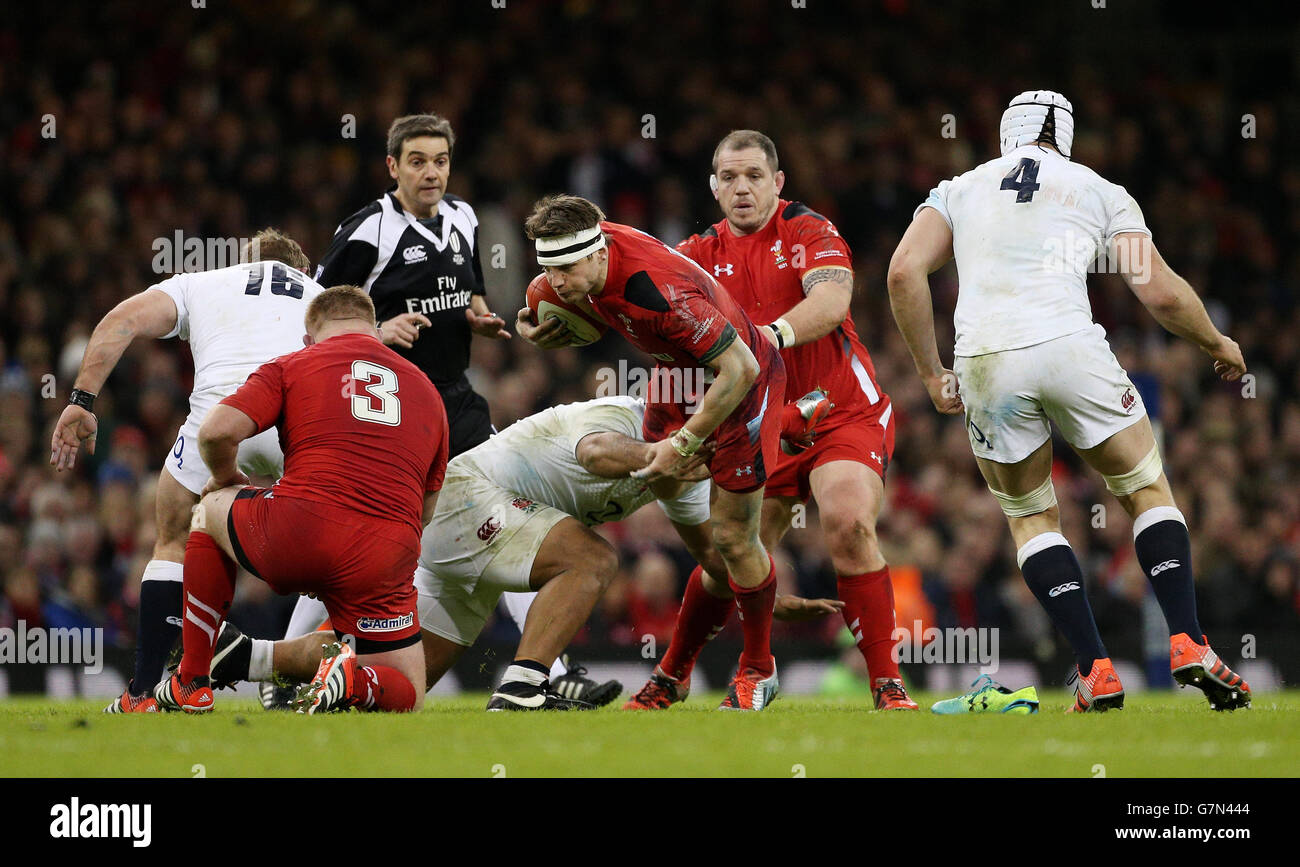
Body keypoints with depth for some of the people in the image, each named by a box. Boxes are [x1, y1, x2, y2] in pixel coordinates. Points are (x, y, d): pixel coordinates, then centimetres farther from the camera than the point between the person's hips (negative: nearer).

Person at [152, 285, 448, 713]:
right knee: (407, 696, 19)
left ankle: (191, 685, 28)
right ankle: (356, 683, -18)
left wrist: (225, 478, 21)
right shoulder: (427, 390, 24)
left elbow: (217, 432, -1)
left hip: (298, 532, -2)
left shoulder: (293, 365, 12)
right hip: (386, 560, 2)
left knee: (209, 511, 32)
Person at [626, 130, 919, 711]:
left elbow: (833, 301, -26)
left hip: (844, 412, -4)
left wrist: (772, 335, -45)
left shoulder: (807, 230, -8)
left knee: (849, 525, -26)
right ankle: (668, 680, 24)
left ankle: (888, 686, -19)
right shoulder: (703, 252, 5)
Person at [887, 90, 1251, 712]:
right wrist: (1218, 345, 28)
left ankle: (1095, 670, 5)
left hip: (986, 361, 1)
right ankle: (1188, 645, 2)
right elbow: (1162, 293, 9)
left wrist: (931, 374, 14)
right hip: (1069, 346, -1)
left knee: (1030, 515, 19)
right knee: (1146, 491, 17)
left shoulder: (959, 191, 20)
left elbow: (904, 273, 6)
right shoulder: (1100, 193, 17)